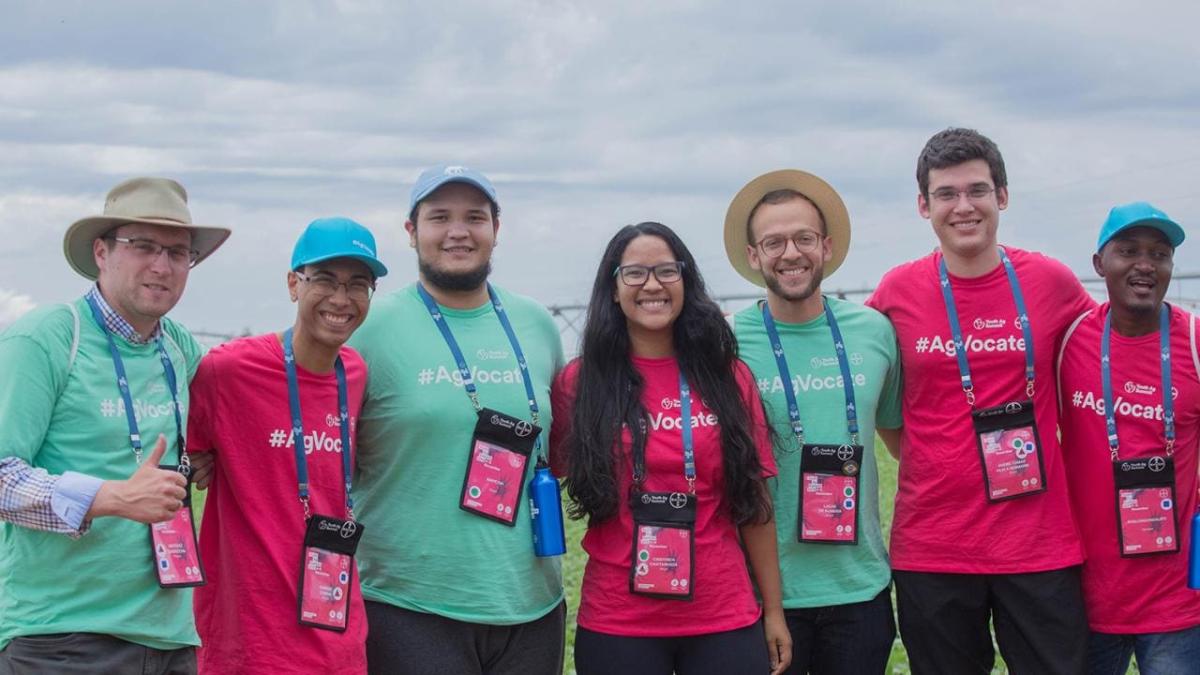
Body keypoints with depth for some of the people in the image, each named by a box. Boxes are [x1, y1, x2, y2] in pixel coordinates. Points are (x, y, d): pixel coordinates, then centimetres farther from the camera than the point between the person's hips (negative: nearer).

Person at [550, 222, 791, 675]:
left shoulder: (728, 377, 3)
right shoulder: (579, 381, 0)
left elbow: (754, 499, 5)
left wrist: (774, 610, 5)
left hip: (727, 620, 1)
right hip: (615, 625, -1)